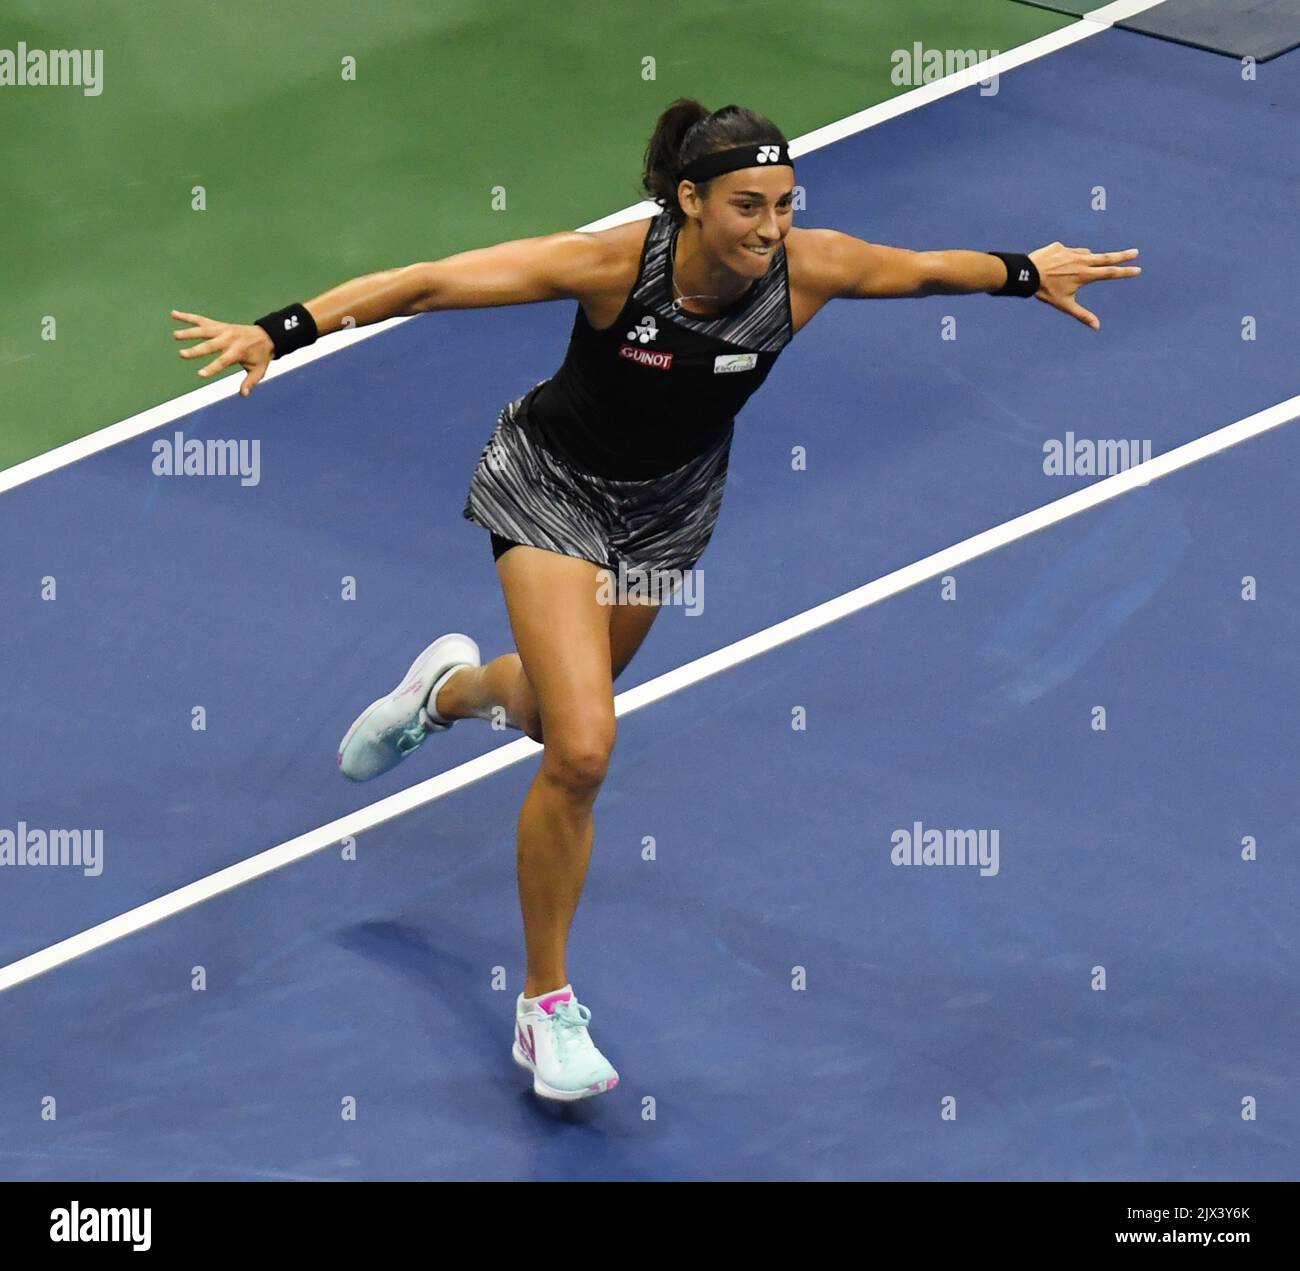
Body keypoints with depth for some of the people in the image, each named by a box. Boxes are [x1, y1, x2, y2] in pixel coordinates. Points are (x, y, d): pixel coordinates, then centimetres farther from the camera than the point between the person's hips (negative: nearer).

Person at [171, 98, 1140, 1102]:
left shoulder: (806, 268, -24)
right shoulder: (612, 263, -34)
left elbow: (928, 269, -3)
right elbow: (431, 283, -35)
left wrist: (1029, 273, 11)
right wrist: (281, 332, -44)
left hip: (670, 508, 5)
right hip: (553, 487, -5)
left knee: (567, 717, 24)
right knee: (583, 751, -19)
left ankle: (454, 687, 63)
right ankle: (546, 1005, 1)